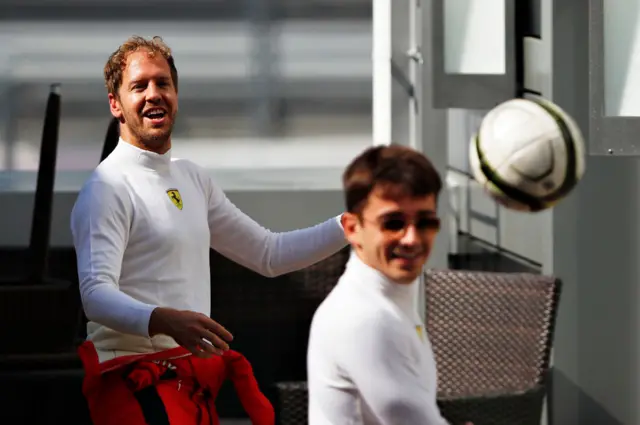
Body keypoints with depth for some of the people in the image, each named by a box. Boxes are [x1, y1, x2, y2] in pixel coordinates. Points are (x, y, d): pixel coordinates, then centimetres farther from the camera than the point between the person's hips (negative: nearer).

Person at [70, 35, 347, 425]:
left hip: (194, 378, 9)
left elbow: (269, 254, 23)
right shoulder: (107, 188, -10)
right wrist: (165, 322, -40)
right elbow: (97, 294, -22)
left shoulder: (193, 179, 17)